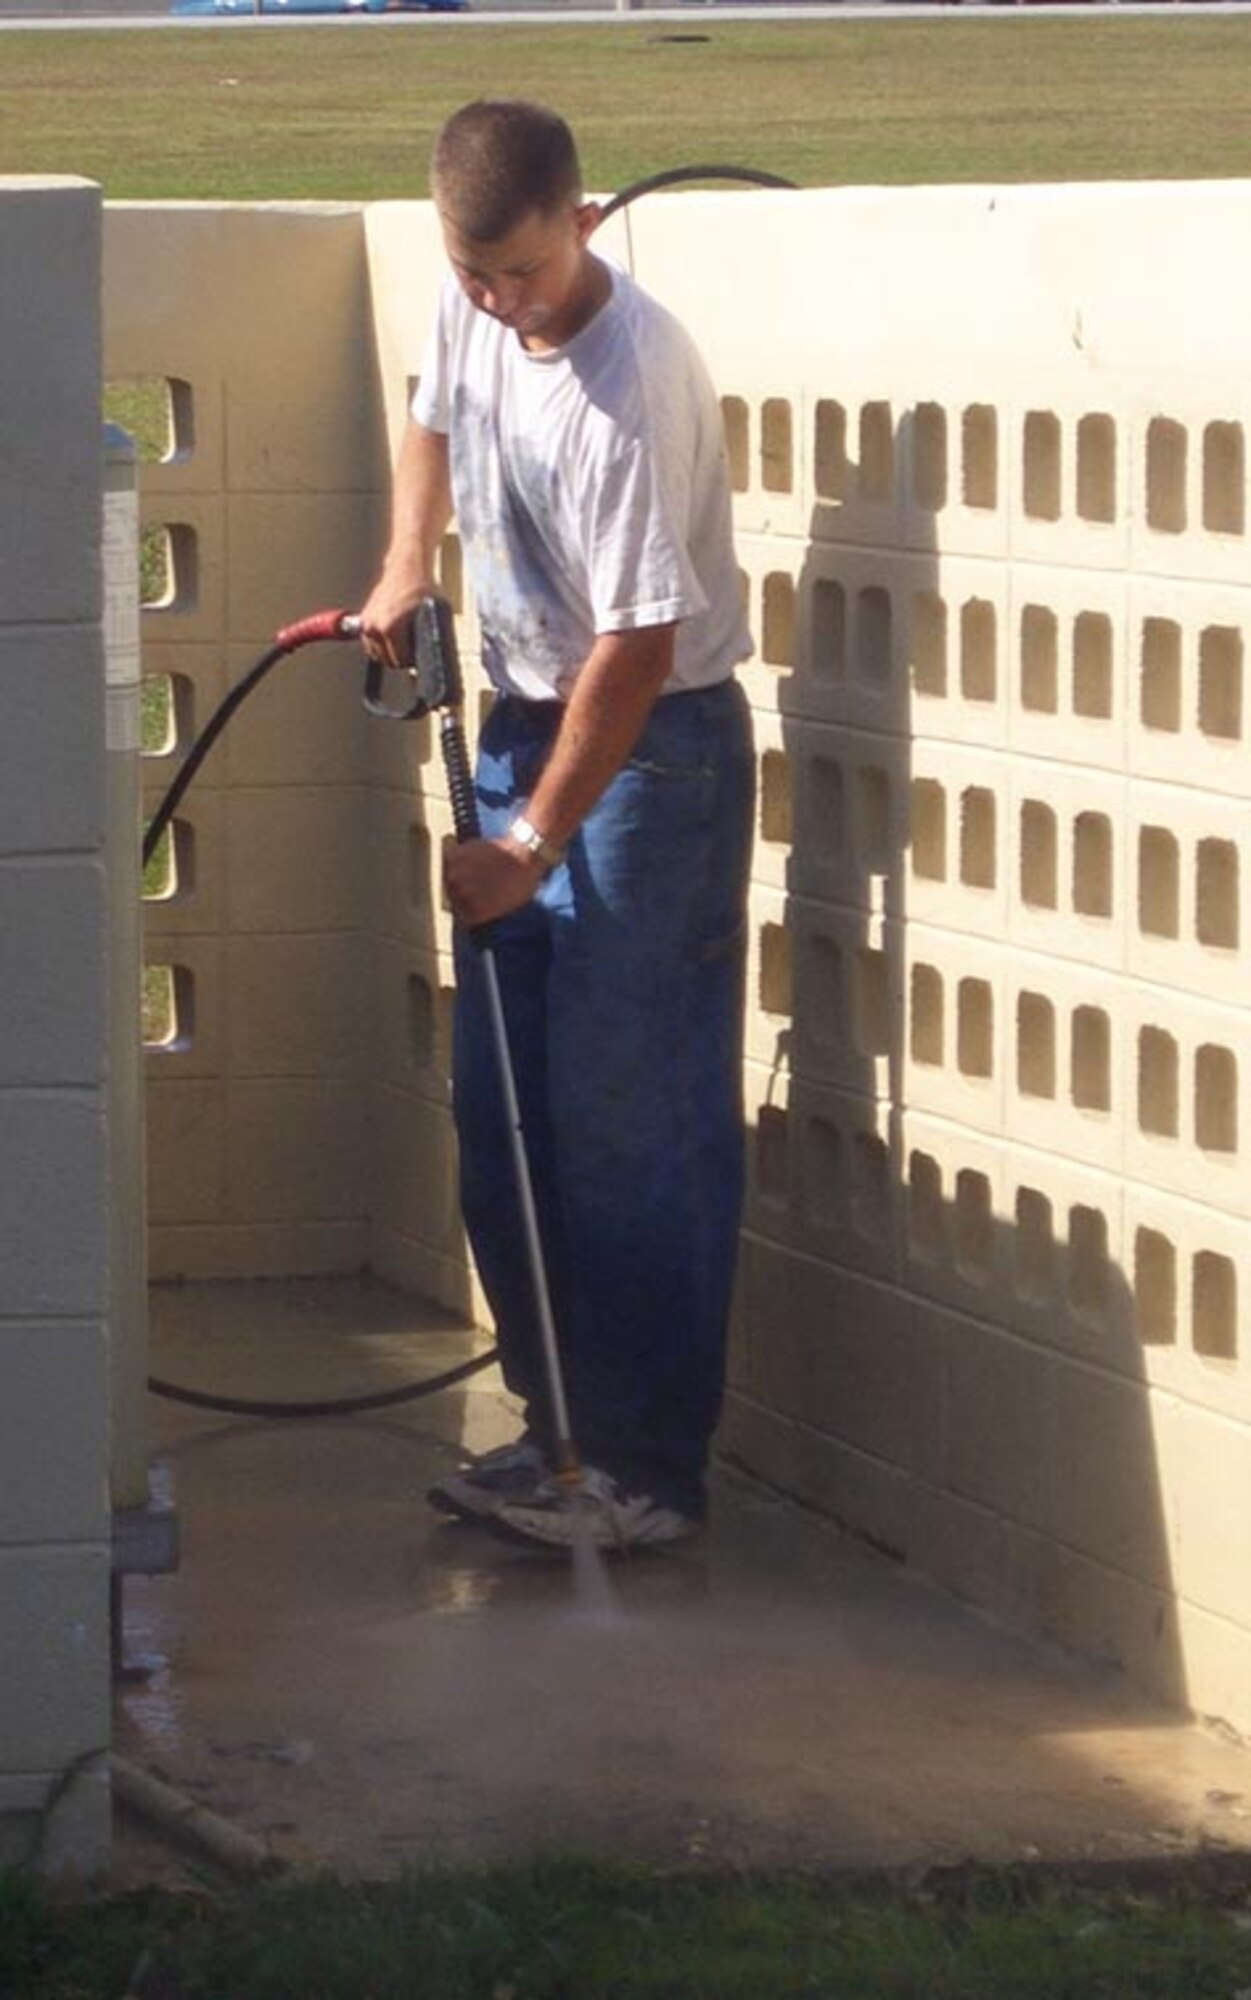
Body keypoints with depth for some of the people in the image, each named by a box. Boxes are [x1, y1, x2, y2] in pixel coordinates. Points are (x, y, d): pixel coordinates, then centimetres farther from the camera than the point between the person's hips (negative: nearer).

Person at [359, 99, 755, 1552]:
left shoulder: (631, 382, -26)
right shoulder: (472, 307, -1)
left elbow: (636, 644, -24)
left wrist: (533, 845, -21)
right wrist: (404, 570, 6)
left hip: (652, 746, -8)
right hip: (525, 723, 8)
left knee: (631, 1129, -7)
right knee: (499, 1110, 11)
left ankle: (647, 1470, -1)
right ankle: (557, 1423, 22)